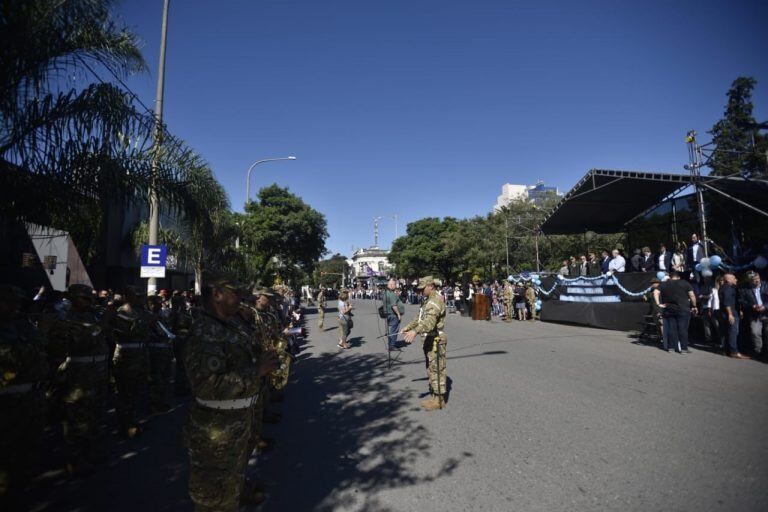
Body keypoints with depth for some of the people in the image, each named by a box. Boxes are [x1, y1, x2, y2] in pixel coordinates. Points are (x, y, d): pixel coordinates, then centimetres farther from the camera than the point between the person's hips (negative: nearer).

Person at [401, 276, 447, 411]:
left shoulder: (436, 300, -18)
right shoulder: (428, 300, 16)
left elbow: (430, 320, -34)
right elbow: (419, 318, 27)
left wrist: (415, 331, -44)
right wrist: (407, 327, 29)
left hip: (436, 340, -10)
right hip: (429, 339, 10)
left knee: (436, 370, -3)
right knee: (430, 369, 16)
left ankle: (439, 400, 6)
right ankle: (433, 396, 26)